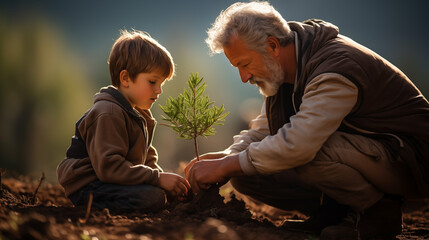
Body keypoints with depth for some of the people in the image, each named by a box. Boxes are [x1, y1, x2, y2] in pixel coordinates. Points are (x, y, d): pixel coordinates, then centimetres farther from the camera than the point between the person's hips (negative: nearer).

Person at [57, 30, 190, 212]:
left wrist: (164, 177, -1)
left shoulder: (141, 114, 15)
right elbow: (109, 166, -28)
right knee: (153, 197, -28)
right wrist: (158, 178, -27)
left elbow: (148, 159, 21)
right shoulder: (107, 114, -19)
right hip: (88, 186, -10)